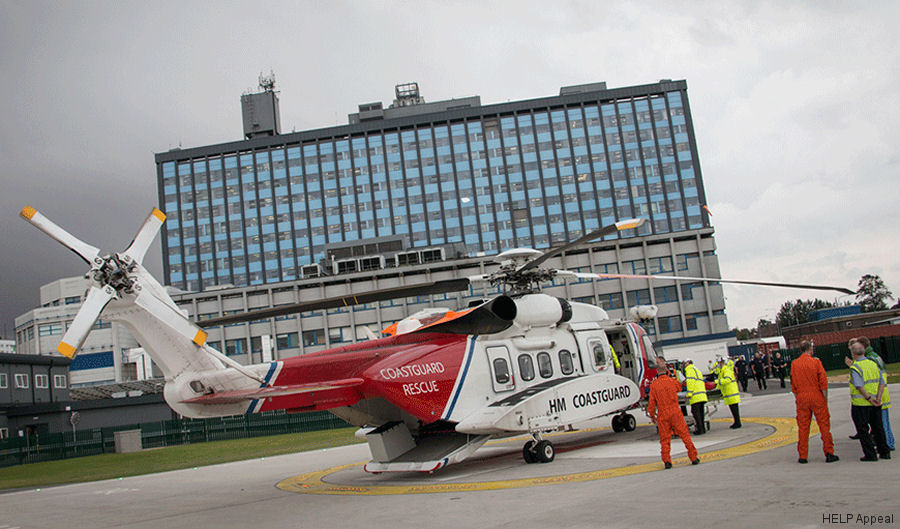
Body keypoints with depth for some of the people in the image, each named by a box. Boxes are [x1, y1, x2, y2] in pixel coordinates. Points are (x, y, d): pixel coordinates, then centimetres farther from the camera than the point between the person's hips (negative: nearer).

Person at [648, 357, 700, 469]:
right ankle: (693, 457, 10)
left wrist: (652, 415, 11)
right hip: (675, 412, 0)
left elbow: (651, 402, -2)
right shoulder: (673, 381, -3)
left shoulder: (653, 385, -4)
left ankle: (667, 461, 3)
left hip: (662, 415, 0)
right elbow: (679, 388, 22)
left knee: (665, 438, 7)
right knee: (685, 435, 7)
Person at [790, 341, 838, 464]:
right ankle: (829, 453, 4)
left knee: (803, 427, 6)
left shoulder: (794, 364, 3)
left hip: (801, 398, 3)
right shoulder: (816, 361, -6)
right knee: (824, 424, 5)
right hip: (817, 398, -2)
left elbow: (793, 384, 6)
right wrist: (825, 398, 1)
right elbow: (823, 381, -7)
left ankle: (803, 456, 9)